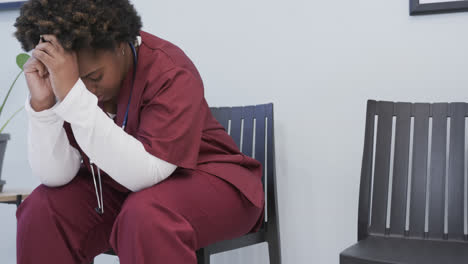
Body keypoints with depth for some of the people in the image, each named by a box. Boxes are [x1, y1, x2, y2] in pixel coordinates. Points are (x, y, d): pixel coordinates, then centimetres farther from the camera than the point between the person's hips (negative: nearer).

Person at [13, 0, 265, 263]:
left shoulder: (170, 72, -26)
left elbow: (143, 174, -37)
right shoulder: (61, 75, -11)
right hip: (118, 188, 5)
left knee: (146, 215, -36)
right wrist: (41, 102, -32)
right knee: (42, 210, -17)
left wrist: (73, 94, -42)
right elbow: (55, 175, -16)